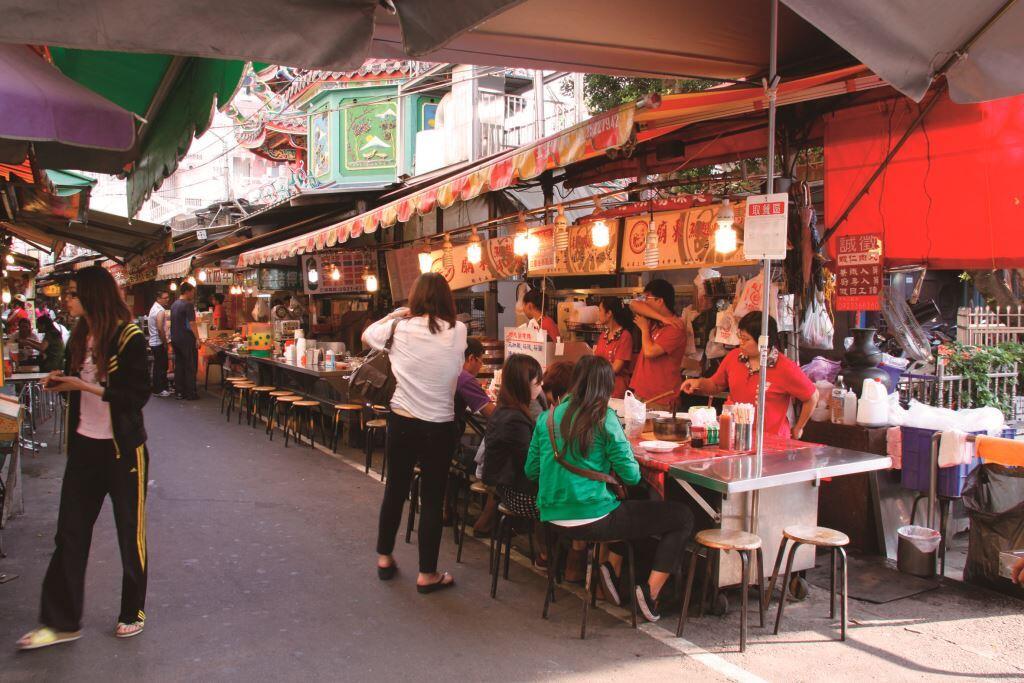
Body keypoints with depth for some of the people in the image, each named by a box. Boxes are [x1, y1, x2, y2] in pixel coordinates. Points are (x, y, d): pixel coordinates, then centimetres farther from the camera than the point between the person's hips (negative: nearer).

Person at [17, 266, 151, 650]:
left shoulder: (129, 337, -14)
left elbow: (137, 395, -17)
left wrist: (85, 386, -20)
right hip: (84, 445, 6)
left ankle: (133, 612, 26)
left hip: (123, 448, -6)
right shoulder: (80, 336, 7)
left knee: (130, 532, 8)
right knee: (69, 532, 7)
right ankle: (61, 621, 19)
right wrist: (61, 382, -3)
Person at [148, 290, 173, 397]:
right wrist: (165, 342, -14)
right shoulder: (160, 311, -18)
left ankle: (163, 388, 23)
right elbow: (160, 329, -25)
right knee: (160, 367, -3)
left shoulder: (154, 308, 14)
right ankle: (158, 390, 3)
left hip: (154, 342, 10)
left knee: (162, 366, 15)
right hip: (159, 343, -10)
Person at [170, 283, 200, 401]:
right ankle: (191, 394, 1)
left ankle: (180, 392, 14)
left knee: (179, 365, 11)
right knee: (190, 367, -1)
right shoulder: (188, 305, -14)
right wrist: (197, 339, -15)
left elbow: (174, 323, 18)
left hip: (175, 339, 8)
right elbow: (192, 324, -18)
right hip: (187, 340, -8)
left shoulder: (174, 305, 12)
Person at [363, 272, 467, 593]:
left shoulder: (400, 328, -7)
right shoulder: (458, 331, -9)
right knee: (432, 499, 7)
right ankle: (427, 574, 16)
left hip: (402, 421, 2)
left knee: (395, 490, 18)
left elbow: (366, 335, 12)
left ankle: (384, 558, 34)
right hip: (440, 426, -2)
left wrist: (393, 315, 17)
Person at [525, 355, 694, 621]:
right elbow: (632, 476, -11)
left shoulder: (547, 417, 3)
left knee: (631, 507, 33)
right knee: (683, 517, 7)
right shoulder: (603, 419, -12)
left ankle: (613, 566, 17)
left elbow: (531, 471, 9)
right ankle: (650, 591, 2)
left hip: (553, 517, 7)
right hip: (591, 520, -7)